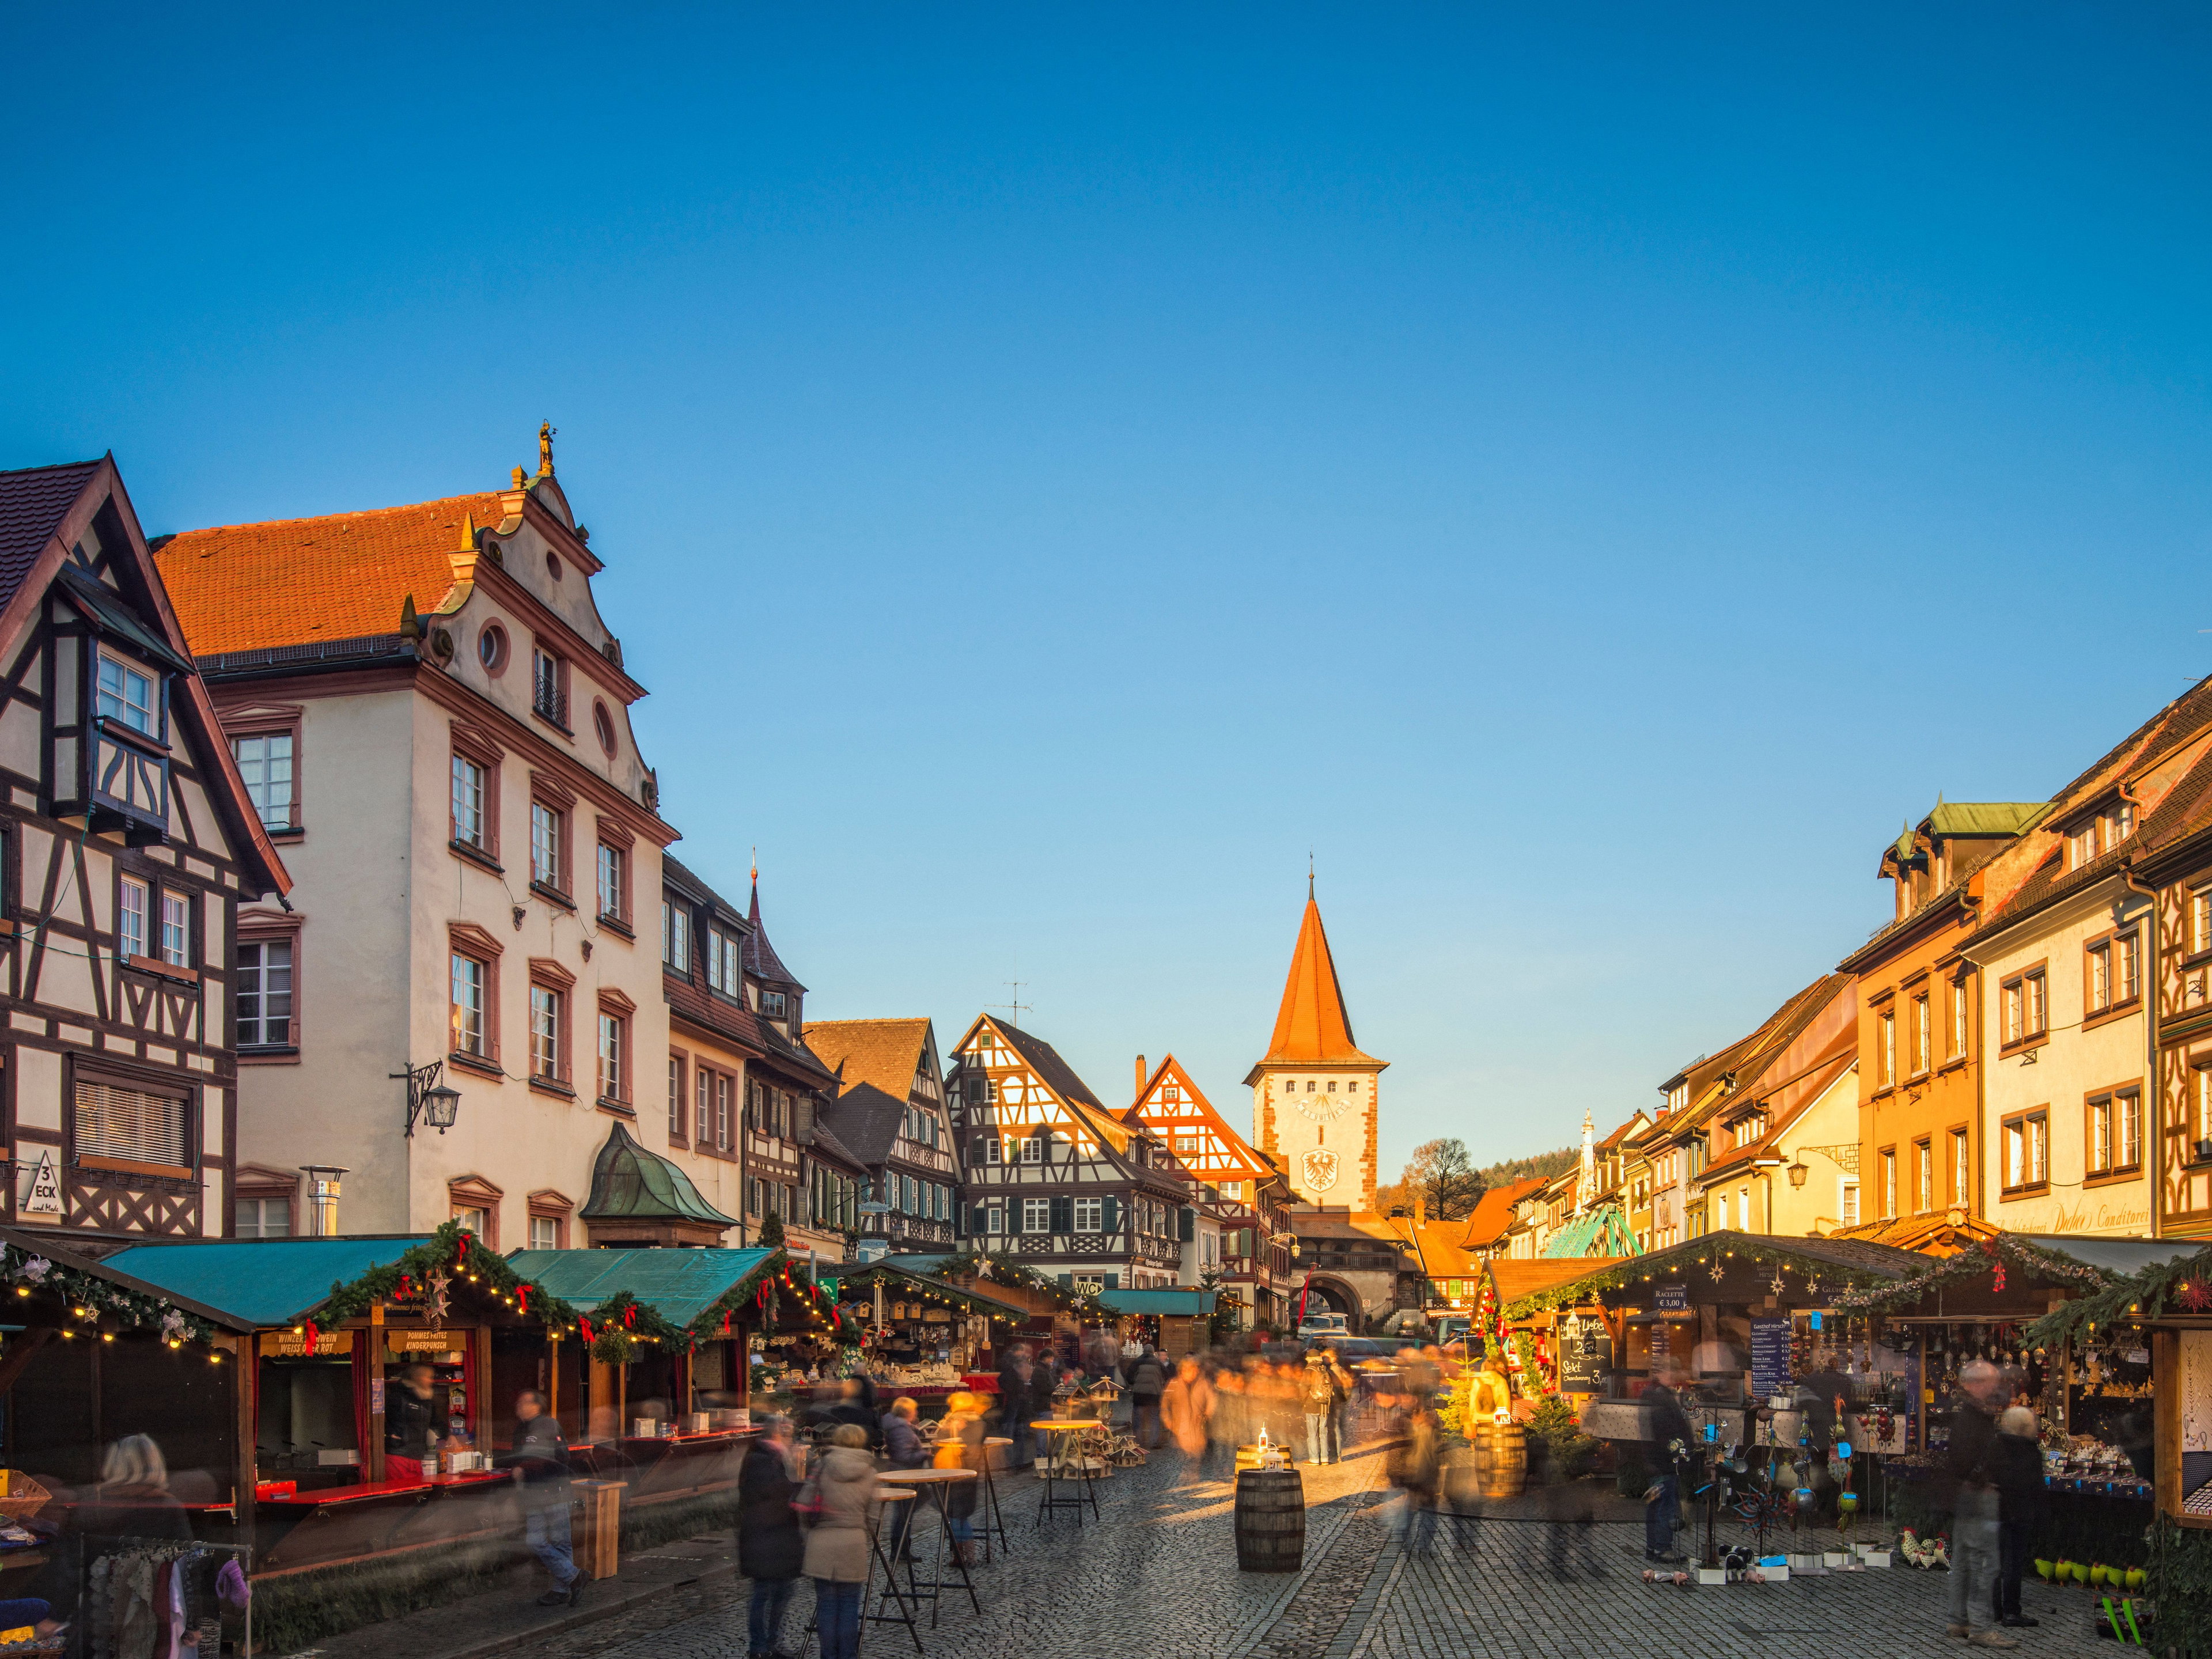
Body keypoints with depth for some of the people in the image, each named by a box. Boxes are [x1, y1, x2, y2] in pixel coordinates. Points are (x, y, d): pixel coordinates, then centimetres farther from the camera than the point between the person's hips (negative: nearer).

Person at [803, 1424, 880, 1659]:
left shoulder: (824, 1467, 0)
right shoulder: (868, 1471, 2)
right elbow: (869, 1505, 2)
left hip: (822, 1541, 0)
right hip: (853, 1542, 0)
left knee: (826, 1604, 7)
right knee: (849, 1604, 7)